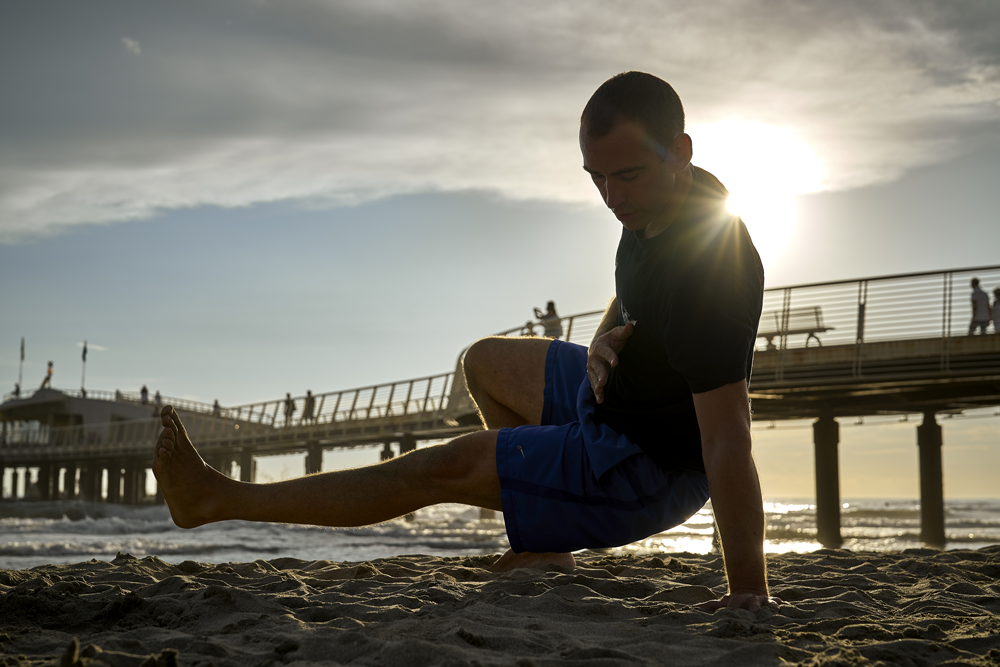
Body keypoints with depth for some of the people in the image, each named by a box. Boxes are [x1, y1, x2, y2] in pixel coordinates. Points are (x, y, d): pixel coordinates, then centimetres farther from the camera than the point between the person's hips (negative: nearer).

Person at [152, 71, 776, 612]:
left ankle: (217, 498, 4)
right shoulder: (653, 203, -5)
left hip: (648, 469, -10)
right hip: (622, 398, 10)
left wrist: (749, 590, -33)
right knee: (485, 361, 25)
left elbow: (729, 440, -36)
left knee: (444, 467, -8)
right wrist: (602, 345, -10)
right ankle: (543, 542, 21)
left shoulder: (706, 267, -36)